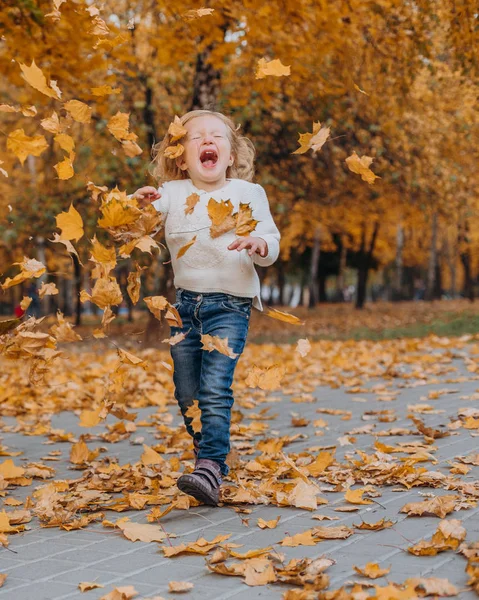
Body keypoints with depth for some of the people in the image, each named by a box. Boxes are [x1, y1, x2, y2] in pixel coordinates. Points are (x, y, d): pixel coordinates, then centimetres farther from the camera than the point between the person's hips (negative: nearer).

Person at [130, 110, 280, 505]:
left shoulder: (248, 193, 2)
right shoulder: (172, 194, 6)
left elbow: (271, 246, 0)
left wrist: (260, 244, -24)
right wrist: (139, 205, -20)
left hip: (230, 305, -4)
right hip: (185, 304, 4)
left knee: (214, 390, -17)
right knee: (187, 394, 8)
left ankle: (210, 471, -22)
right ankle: (211, 458, 24)